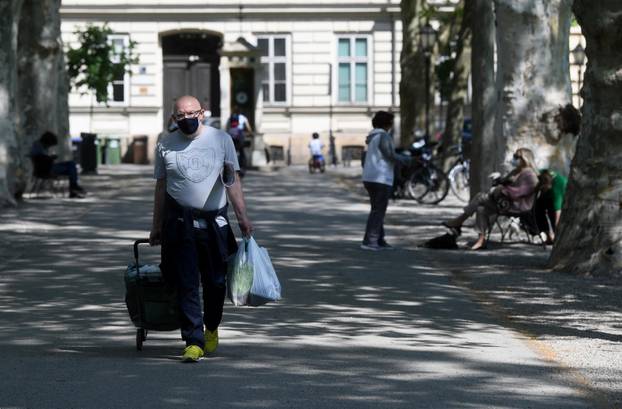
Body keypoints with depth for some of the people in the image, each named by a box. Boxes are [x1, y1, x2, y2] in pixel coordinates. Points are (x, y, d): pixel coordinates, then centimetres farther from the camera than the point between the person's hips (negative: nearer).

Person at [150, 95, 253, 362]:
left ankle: (212, 329, 32)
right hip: (179, 222, 0)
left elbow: (233, 181, 3)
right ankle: (194, 342, -4)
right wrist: (157, 227, 11)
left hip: (214, 220, 0)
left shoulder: (221, 140, 3)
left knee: (215, 281, 8)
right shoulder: (165, 146, 6)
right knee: (186, 284, -5)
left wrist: (242, 217, -5)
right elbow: (161, 187, 11)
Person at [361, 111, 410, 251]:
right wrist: (405, 159, 1)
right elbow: (391, 156, -16)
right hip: (381, 179, -9)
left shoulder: (372, 137, 16)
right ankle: (369, 241, -12)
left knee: (378, 210, 15)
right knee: (378, 211, -7)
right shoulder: (384, 137, -12)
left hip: (369, 178, 9)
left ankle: (379, 241, 16)